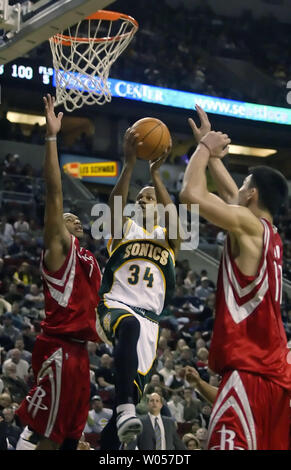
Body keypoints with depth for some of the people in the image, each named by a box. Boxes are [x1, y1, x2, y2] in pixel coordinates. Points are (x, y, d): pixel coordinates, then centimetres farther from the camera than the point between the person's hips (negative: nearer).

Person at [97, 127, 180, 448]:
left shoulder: (167, 238, 16)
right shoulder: (125, 228, 14)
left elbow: (172, 216, -9)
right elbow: (115, 203, -9)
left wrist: (155, 173, -16)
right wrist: (130, 163, -22)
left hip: (148, 317, 3)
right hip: (115, 305, -3)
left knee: (135, 388, -6)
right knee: (129, 326, -40)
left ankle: (107, 446, 10)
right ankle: (126, 410, -54)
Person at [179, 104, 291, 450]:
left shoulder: (248, 225, -7)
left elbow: (192, 194, -16)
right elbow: (229, 195, 35)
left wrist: (205, 147, 0)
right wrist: (211, 150, 40)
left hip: (249, 371, -10)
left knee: (229, 445, -20)